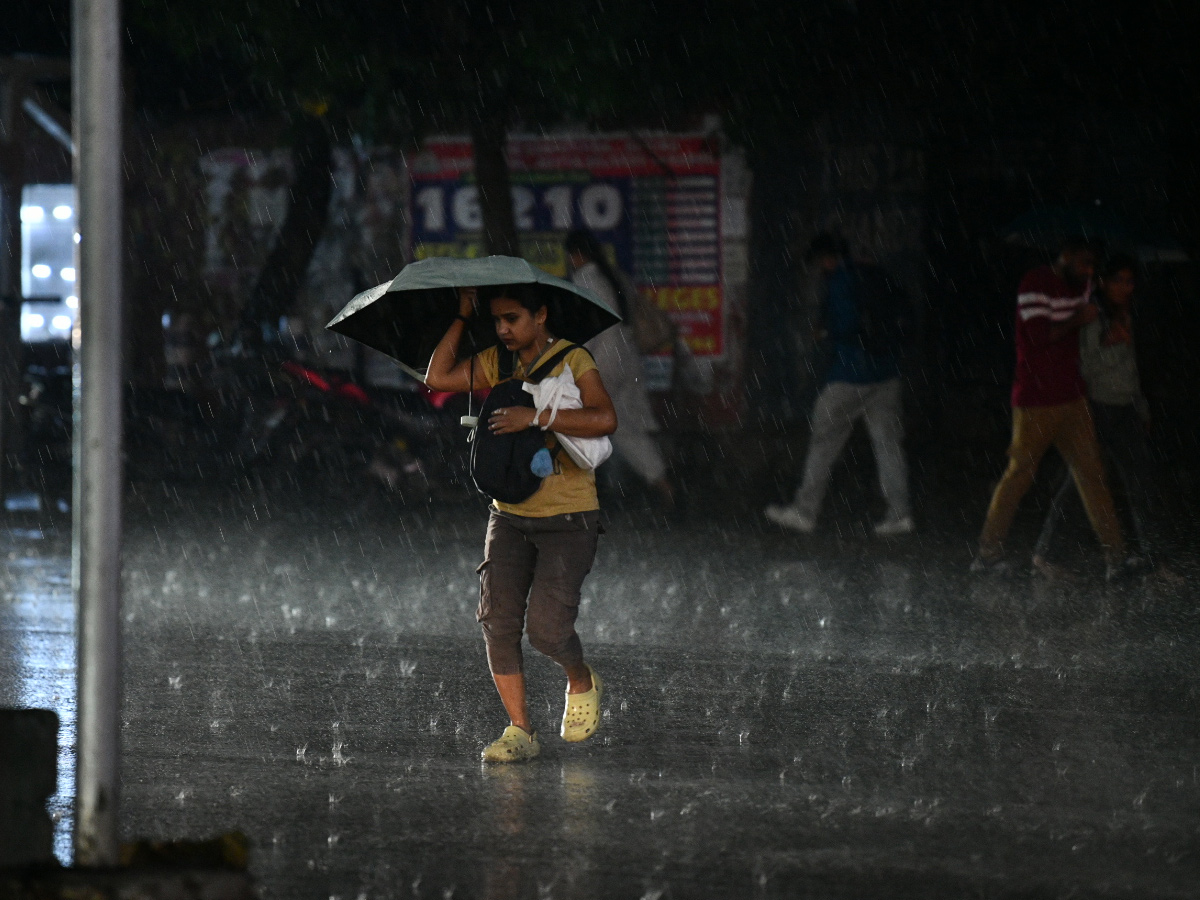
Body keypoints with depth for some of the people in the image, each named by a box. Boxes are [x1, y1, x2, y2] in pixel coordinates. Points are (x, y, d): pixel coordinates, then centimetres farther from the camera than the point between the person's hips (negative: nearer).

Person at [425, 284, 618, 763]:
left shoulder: (573, 360, -9)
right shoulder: (495, 363, 9)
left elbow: (605, 419, -23)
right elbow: (438, 377, 5)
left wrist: (537, 417, -29)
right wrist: (463, 317, 5)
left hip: (569, 518, -5)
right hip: (510, 515, 6)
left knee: (546, 628, -15)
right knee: (498, 620, -7)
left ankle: (582, 684, 18)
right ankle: (520, 731, 2)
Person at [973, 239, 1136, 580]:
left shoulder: (1081, 285, 11)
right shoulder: (1035, 285, -13)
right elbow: (1038, 334, -23)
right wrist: (1077, 321, -16)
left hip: (1072, 398, 7)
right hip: (1036, 399, -7)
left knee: (1091, 473, 2)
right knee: (1019, 474, 0)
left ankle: (1115, 556, -1)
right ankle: (989, 551, 12)